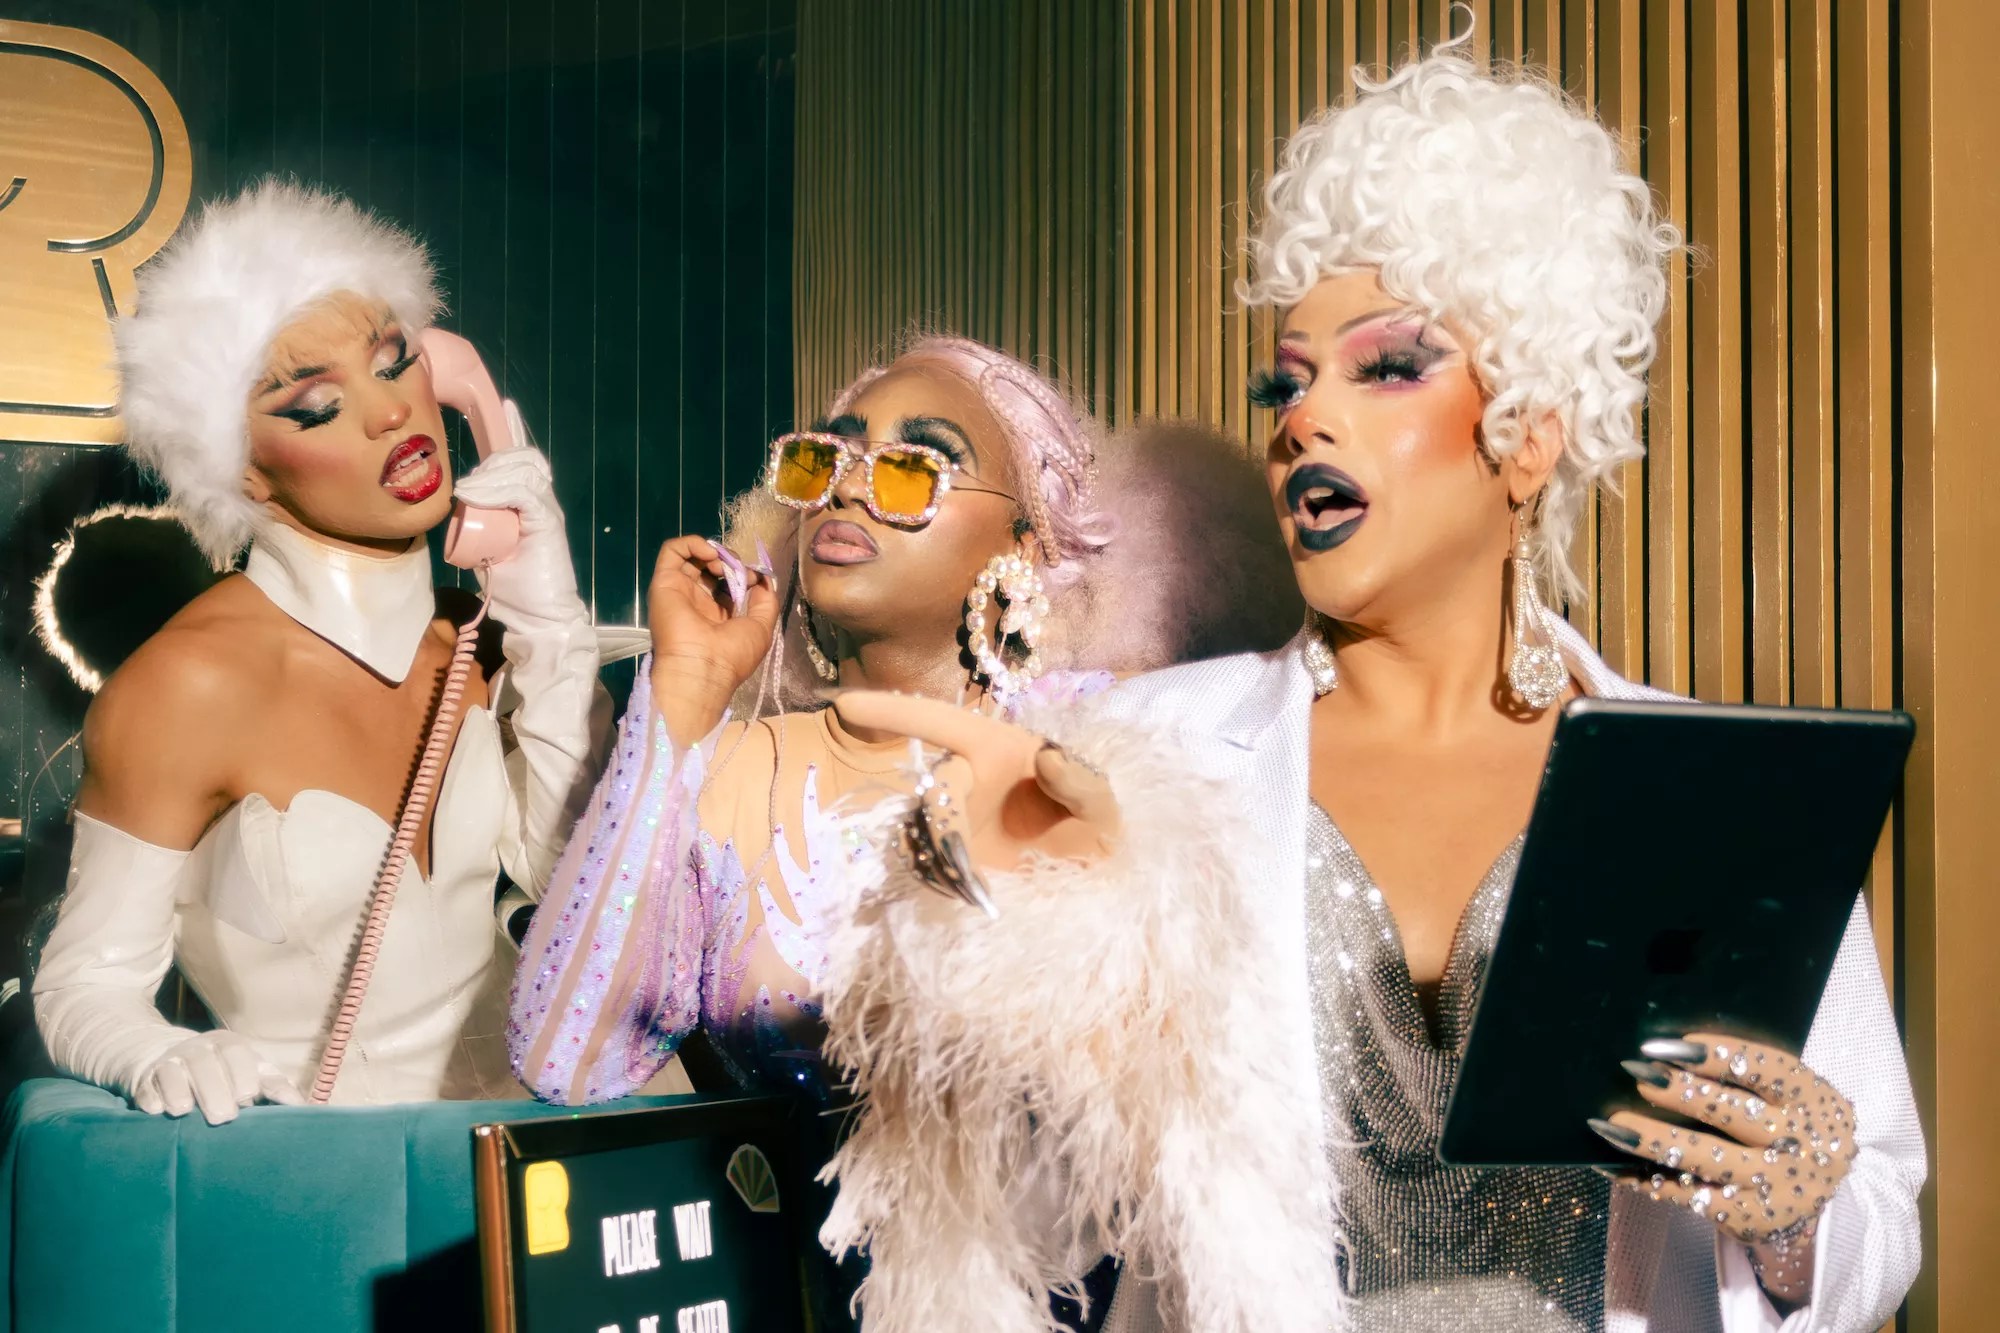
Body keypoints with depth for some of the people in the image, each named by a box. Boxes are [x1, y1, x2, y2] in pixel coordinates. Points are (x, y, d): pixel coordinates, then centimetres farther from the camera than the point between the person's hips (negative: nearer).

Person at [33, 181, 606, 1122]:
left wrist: (549, 624, -5)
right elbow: (87, 983, -9)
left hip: (502, 1140, 5)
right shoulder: (192, 683, -14)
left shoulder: (469, 639, 3)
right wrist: (163, 1061, -30)